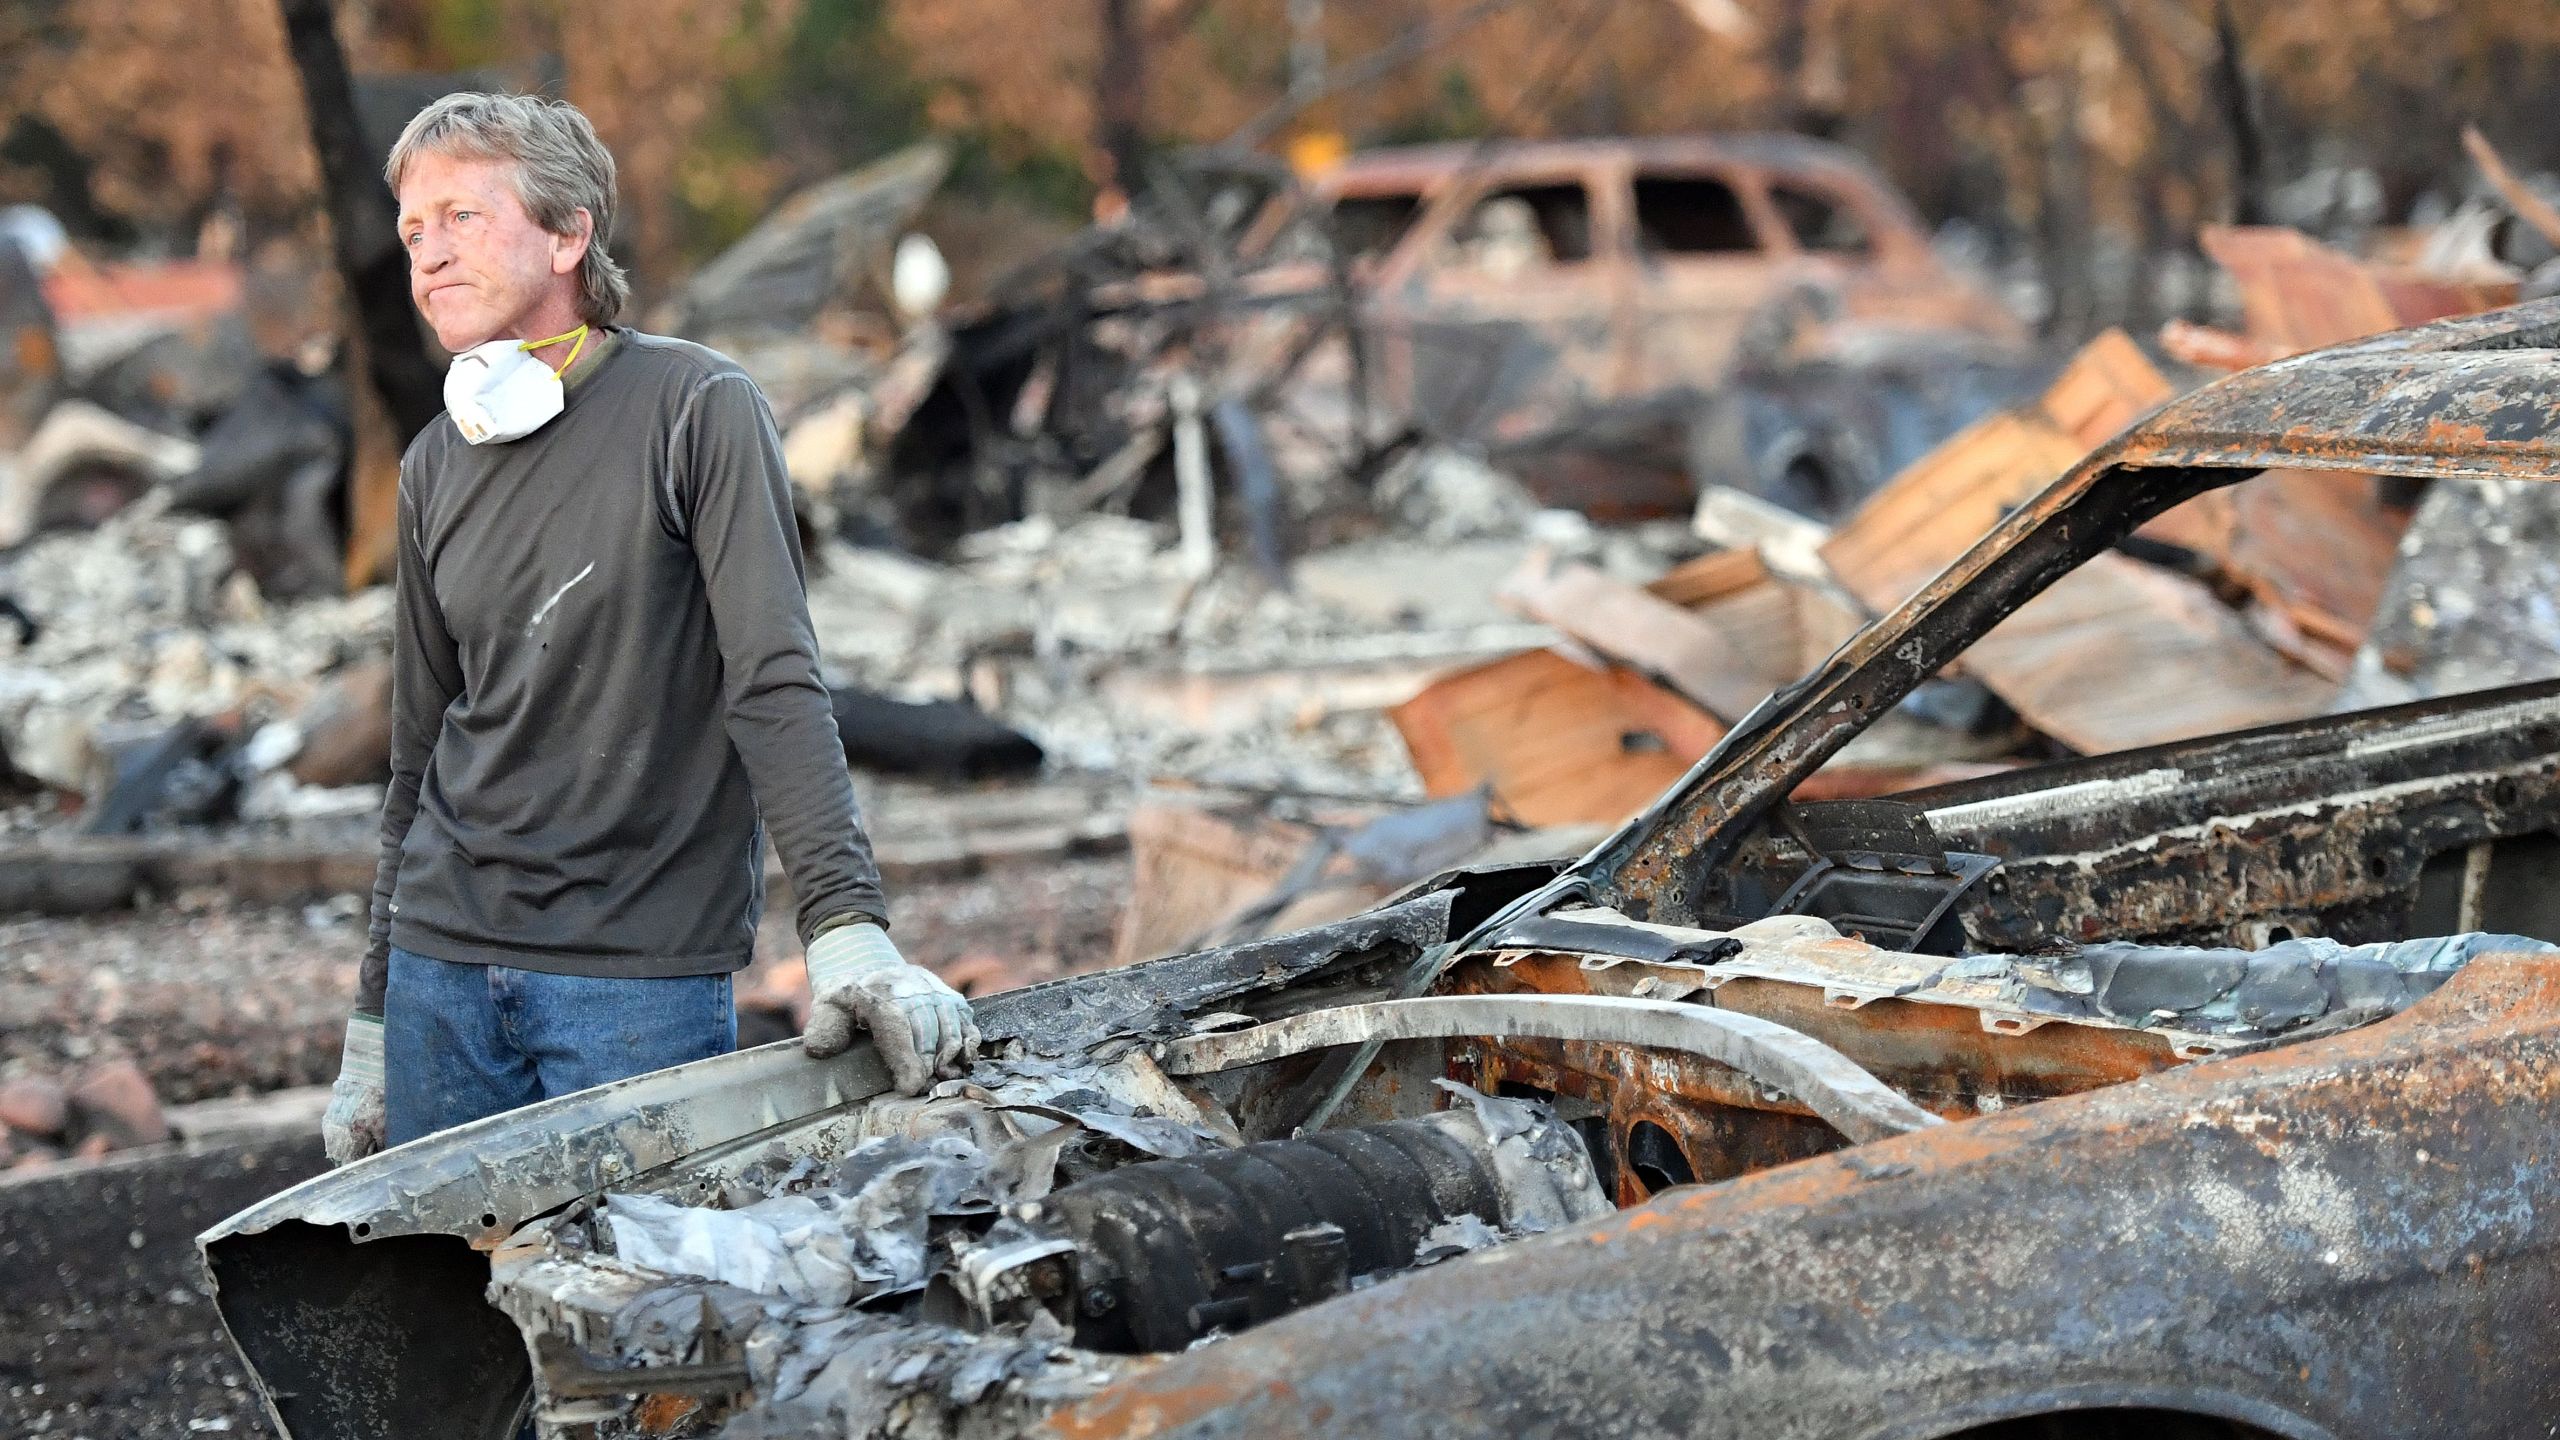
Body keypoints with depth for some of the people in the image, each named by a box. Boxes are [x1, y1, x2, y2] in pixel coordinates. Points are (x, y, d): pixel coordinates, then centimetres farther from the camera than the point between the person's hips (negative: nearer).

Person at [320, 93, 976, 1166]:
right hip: (443, 958, 5)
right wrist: (369, 1037, 17)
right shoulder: (434, 466, 11)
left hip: (643, 970, -5)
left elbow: (776, 687, -14)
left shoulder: (694, 410, -6)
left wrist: (848, 931, -26)